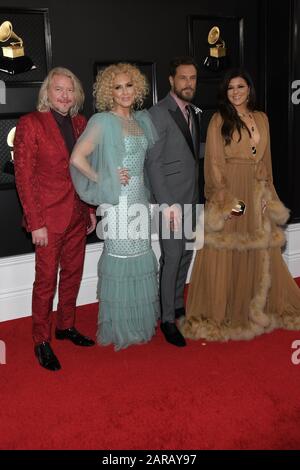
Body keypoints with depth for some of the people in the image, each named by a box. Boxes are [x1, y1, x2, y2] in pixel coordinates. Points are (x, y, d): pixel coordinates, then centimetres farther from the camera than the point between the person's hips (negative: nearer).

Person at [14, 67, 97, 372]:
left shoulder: (80, 123, 8)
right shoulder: (30, 123, -9)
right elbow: (24, 176, -12)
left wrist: (91, 209, 11)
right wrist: (36, 223, -15)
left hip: (78, 214, 6)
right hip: (48, 216, -6)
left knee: (73, 274, 15)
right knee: (46, 280, 3)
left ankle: (66, 326, 33)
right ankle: (41, 341, 18)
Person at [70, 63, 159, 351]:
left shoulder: (141, 120, 12)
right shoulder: (103, 121, -8)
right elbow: (77, 158, -16)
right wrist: (104, 180, -10)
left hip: (140, 198, 7)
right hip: (118, 201, -7)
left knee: (141, 258, 13)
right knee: (121, 259, 1)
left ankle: (139, 320, 29)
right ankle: (120, 328, 17)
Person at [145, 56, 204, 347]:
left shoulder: (194, 112, 13)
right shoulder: (159, 113, -11)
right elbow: (152, 162, -15)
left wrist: (198, 196, 10)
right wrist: (167, 204, -19)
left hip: (192, 198, 7)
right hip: (171, 199, -7)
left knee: (186, 254, 14)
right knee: (172, 258, -4)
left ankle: (178, 304, 30)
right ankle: (167, 319, 9)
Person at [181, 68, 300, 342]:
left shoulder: (262, 119, 14)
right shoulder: (219, 119, -1)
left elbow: (266, 160, 16)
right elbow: (214, 162, -8)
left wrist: (268, 194, 9)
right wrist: (225, 198, -16)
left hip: (256, 194, 5)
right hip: (229, 191, -5)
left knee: (260, 253, 9)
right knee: (225, 253, -2)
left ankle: (259, 309, 25)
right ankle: (221, 315, 9)